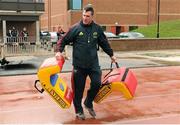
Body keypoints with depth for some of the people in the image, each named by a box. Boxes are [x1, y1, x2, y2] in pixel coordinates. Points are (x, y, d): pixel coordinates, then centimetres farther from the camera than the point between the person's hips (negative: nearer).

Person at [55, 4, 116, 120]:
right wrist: (60, 51, -12)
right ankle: (79, 110, 23)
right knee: (78, 89, 4)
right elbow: (64, 40, 2)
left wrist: (111, 55, 20)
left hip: (94, 63, 2)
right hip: (79, 64, -2)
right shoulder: (76, 28, -5)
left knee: (96, 84, -6)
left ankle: (89, 103, 22)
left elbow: (104, 43, 15)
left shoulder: (97, 29, 4)